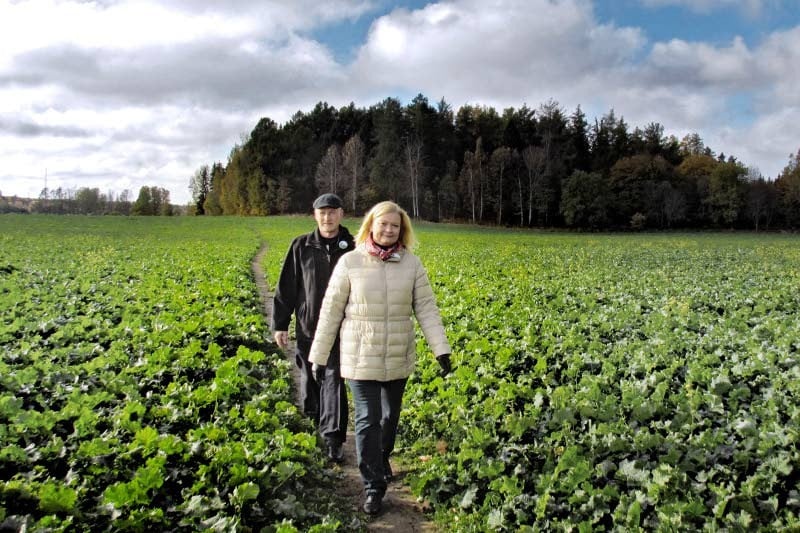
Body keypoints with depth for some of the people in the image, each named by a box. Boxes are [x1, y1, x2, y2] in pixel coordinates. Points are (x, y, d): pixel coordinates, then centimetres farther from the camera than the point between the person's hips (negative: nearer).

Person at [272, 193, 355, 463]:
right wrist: (279, 324, 1)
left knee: (334, 380, -4)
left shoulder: (352, 248, -3)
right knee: (310, 379, 13)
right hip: (307, 326, 2)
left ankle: (333, 439, -1)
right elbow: (286, 287, 2)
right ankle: (313, 422, 37)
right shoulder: (301, 246, -1)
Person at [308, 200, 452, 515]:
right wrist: (319, 356, -2)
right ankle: (373, 486, 13)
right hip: (361, 357, -3)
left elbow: (426, 309, -3)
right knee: (368, 420, -1)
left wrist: (441, 349, -12)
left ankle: (382, 459, 45)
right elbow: (331, 311, -4)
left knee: (391, 415, 19)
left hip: (399, 357, 3)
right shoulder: (350, 262, -9)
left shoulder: (411, 264, -4)